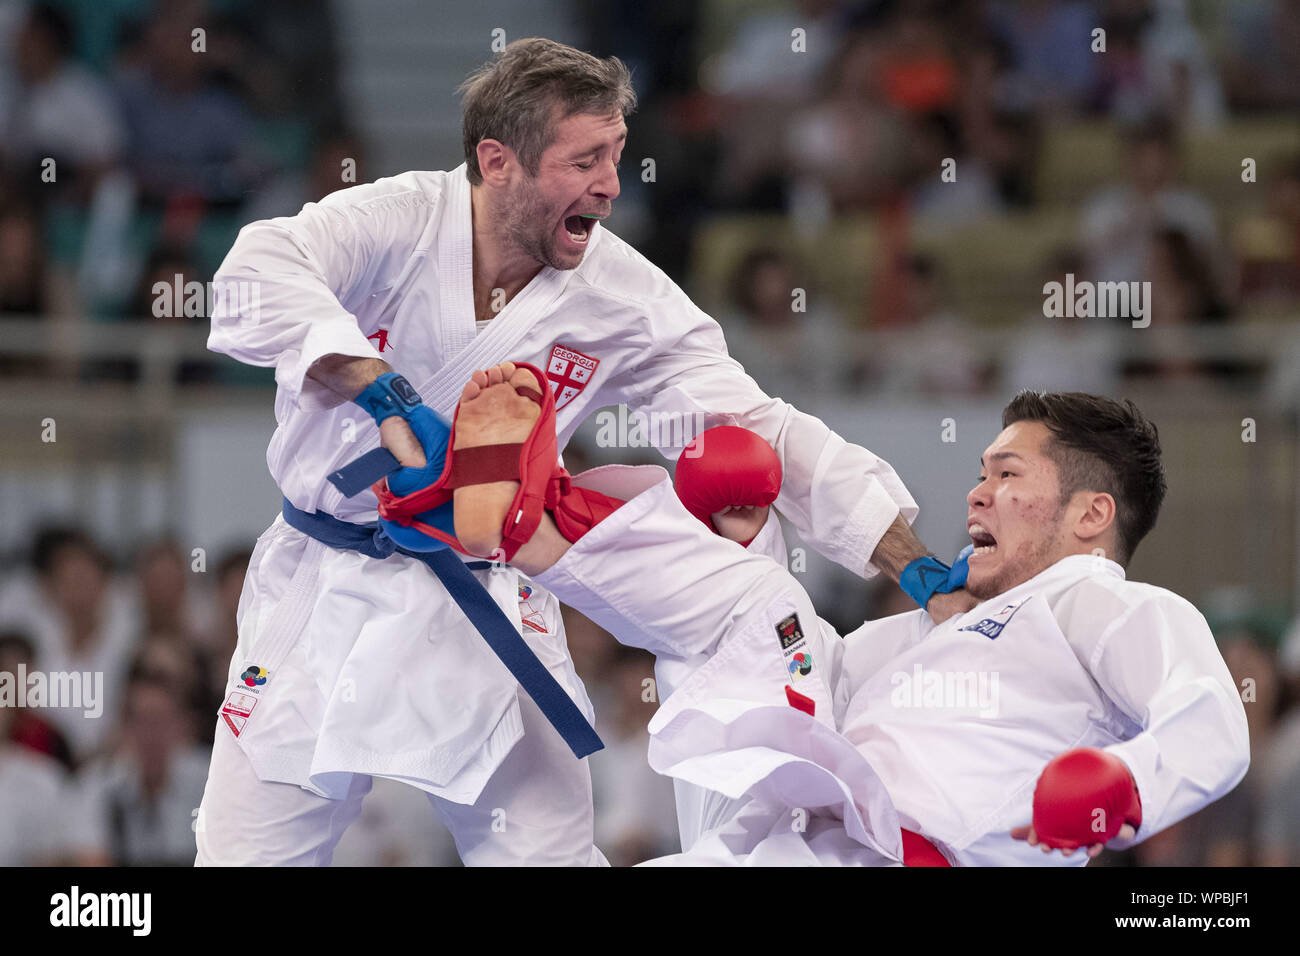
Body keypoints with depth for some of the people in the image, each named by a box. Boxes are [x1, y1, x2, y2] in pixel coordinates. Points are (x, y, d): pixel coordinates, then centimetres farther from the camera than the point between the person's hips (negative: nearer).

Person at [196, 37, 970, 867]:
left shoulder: (622, 299, -5)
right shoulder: (393, 224, -13)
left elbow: (762, 436, -5)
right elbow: (258, 283, -32)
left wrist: (926, 574, -13)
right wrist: (386, 396, -45)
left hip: (489, 612, 2)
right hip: (324, 599, -2)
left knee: (552, 848, 1)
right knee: (247, 853, 1)